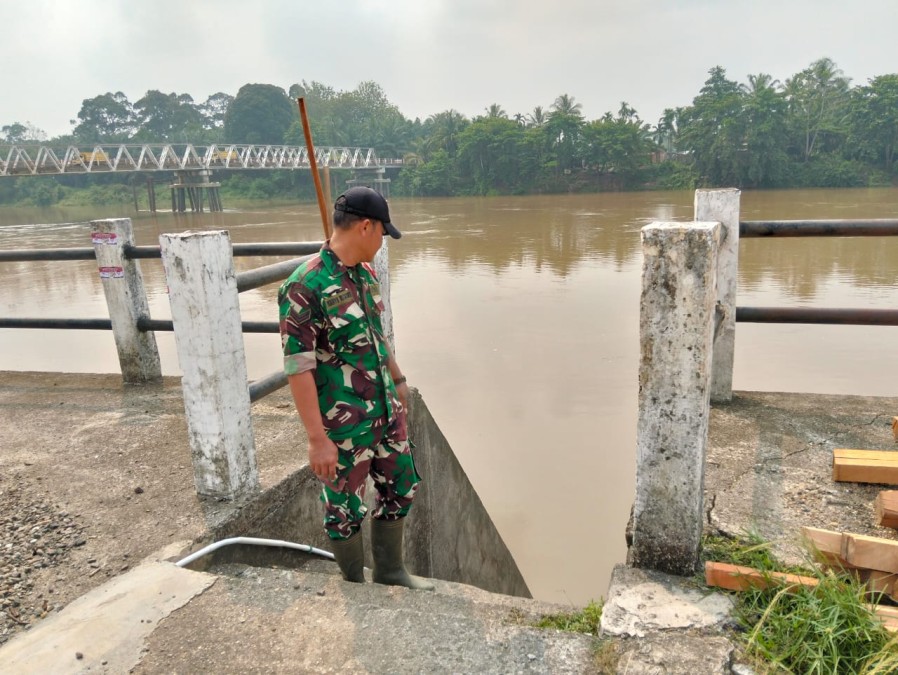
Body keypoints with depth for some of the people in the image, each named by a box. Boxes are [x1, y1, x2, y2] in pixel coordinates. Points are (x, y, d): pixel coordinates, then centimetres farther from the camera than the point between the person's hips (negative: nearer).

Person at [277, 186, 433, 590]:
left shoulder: (365, 272, 4)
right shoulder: (306, 286, -22)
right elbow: (298, 367, -22)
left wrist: (397, 379, 25)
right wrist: (318, 438, -22)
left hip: (386, 410, 8)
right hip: (343, 424, -8)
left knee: (400, 488, 19)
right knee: (346, 509, 10)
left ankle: (390, 572, 39)